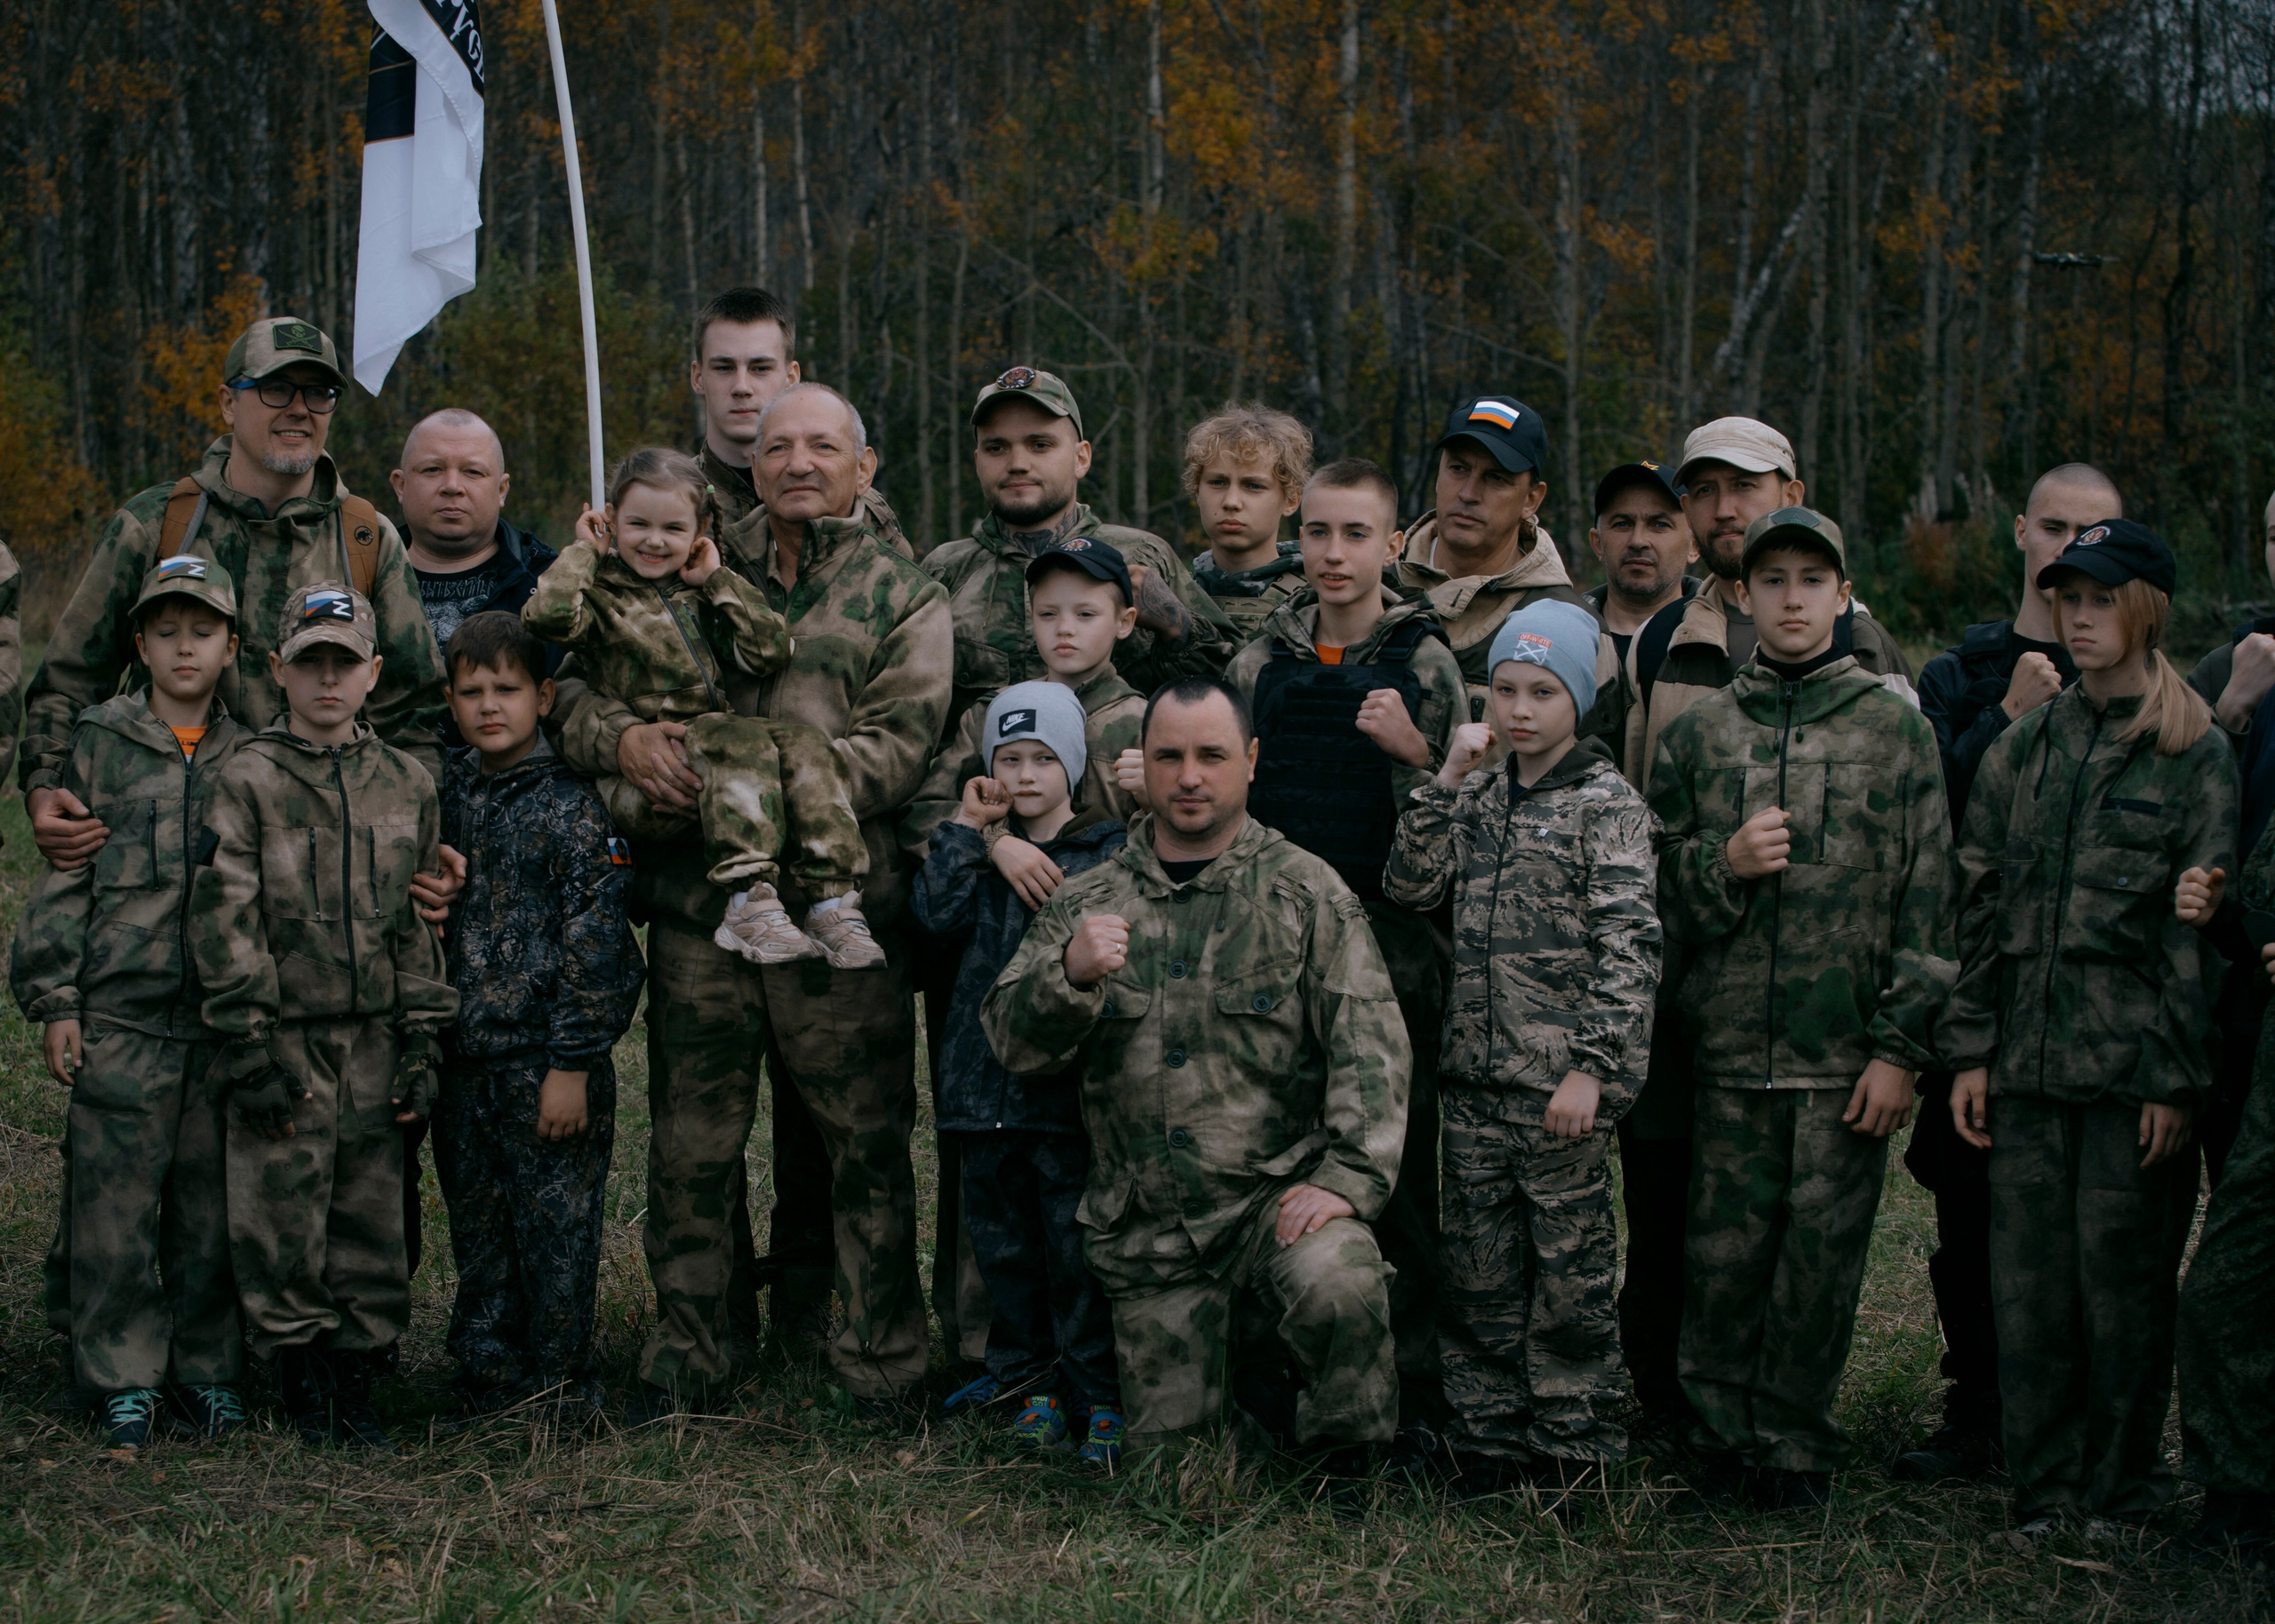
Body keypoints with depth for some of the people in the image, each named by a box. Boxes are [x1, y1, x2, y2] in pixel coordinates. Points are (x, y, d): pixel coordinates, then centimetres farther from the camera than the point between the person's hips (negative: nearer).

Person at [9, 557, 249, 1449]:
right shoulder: (98, 744, 4)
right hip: (119, 1015, -2)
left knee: (214, 1200, 5)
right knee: (115, 1200, -1)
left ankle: (208, 1370, 17)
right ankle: (125, 1379, 10)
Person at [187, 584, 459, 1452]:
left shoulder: (406, 784, 8)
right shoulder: (248, 780, -2)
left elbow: (421, 920, 11)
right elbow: (223, 917, -6)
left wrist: (421, 1040, 5)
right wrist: (251, 1045, -12)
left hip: (374, 1039, 3)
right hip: (284, 1035, -3)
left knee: (372, 1215, 5)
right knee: (282, 1218, -1)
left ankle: (356, 1389, 16)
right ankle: (303, 1390, 11)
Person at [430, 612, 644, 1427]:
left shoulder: (570, 804, -7)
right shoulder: (445, 798, 10)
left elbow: (595, 940, -11)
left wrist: (571, 1063, -15)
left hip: (547, 1061, -5)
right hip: (462, 1057, 6)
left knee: (556, 1230, 0)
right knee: (478, 1236, 12)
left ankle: (562, 1391, 10)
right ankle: (488, 1383, 22)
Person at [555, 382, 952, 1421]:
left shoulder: (904, 599, 9)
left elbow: (898, 749, -6)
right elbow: (573, 691, 15)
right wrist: (622, 738, -7)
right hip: (698, 906, 3)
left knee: (863, 1142, 0)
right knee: (692, 1140, 8)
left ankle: (879, 1361, 11)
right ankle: (692, 1346, 21)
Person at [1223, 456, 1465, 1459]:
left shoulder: (1425, 663, 2)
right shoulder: (1262, 662, 12)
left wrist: (1414, 753, -16)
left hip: (1395, 950, -3)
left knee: (1402, 1178, -3)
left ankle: (1417, 1398, 4)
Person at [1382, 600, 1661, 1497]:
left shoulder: (1609, 805, -5)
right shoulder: (1481, 795, 14)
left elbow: (1629, 947, -11)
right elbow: (1409, 884, 5)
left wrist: (1593, 1067, -17)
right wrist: (1447, 780, -2)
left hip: (1563, 1082, -5)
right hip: (1475, 1076, 6)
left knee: (1570, 1262, 1)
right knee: (1478, 1266, 10)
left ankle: (1571, 1442, 11)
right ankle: (1487, 1433, 20)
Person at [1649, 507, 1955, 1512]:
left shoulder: (1897, 729, 4)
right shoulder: (1698, 733, 10)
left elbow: (1927, 901, 2)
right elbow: (1658, 897, 13)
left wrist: (1901, 1047, -4)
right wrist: (1725, 866, -9)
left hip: (1848, 1046, -1)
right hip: (1731, 1044, 1)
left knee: (1823, 1250, 1)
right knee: (1724, 1248, 3)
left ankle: (1796, 1444, 15)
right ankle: (1725, 1437, 17)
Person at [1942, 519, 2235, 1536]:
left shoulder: (2196, 756, -1)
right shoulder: (2021, 751, 12)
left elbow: (2201, 925, -4)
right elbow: (1980, 908, 13)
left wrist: (2179, 1077, -9)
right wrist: (1971, 1050, 6)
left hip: (2134, 1065, -4)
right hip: (2028, 1064, 4)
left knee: (2123, 1279, 1)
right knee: (2027, 1281, 4)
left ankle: (2122, 1489, 14)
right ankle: (2043, 1493, 13)